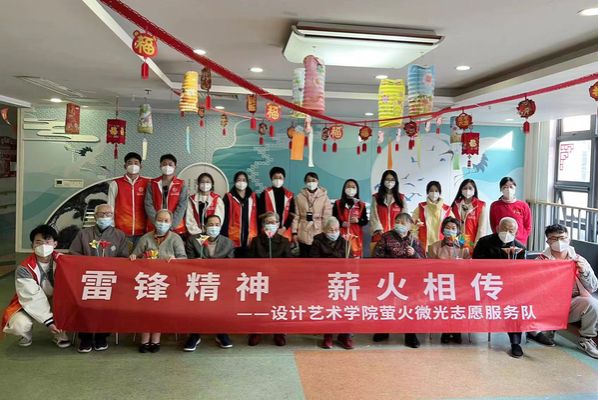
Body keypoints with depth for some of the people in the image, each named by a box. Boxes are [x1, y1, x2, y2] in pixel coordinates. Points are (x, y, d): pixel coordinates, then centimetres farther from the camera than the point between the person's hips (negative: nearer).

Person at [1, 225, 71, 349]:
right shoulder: (24, 269, -21)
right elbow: (32, 298, -24)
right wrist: (48, 320, -30)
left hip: (55, 301, 2)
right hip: (29, 304, -1)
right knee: (18, 325, -30)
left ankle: (60, 334, -6)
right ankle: (26, 335, 9)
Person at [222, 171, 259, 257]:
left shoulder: (254, 197, 11)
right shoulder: (228, 197, 3)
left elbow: (257, 217, 12)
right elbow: (225, 218, 0)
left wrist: (257, 235, 5)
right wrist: (224, 237, -6)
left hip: (251, 238, 2)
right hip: (234, 239, -2)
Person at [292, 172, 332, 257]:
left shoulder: (324, 197, -2)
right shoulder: (299, 197, 2)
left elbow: (327, 217, -3)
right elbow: (296, 216, 3)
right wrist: (294, 232, 0)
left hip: (319, 232, -1)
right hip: (304, 233, 1)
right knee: (304, 257, 8)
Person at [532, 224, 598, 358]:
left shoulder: (579, 260, 7)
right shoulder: (541, 261, 2)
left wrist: (584, 272, -11)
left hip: (572, 304, 2)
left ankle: (586, 339, -3)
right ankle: (535, 330, 2)